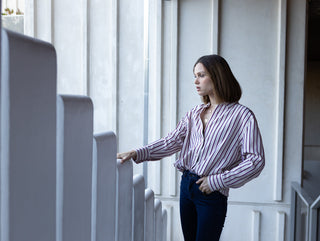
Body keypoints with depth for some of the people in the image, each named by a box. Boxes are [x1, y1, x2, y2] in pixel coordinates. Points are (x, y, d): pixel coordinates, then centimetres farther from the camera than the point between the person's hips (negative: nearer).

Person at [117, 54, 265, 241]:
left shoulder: (241, 115, -8)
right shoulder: (195, 113, 10)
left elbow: (256, 161, -13)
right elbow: (172, 142, 5)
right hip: (187, 185, 6)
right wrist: (137, 154, -8)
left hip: (213, 194, -5)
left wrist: (217, 181, -15)